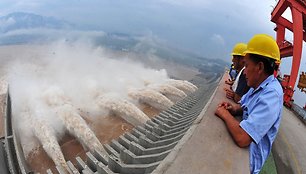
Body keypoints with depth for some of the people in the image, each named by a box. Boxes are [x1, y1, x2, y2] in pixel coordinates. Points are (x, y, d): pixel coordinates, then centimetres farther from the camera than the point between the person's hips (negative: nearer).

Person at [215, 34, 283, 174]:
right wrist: (234, 108, -8)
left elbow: (242, 138, -37)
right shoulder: (259, 85, 1)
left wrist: (225, 114, -20)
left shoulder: (271, 95, -29)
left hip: (249, 156, -8)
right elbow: (244, 105, 16)